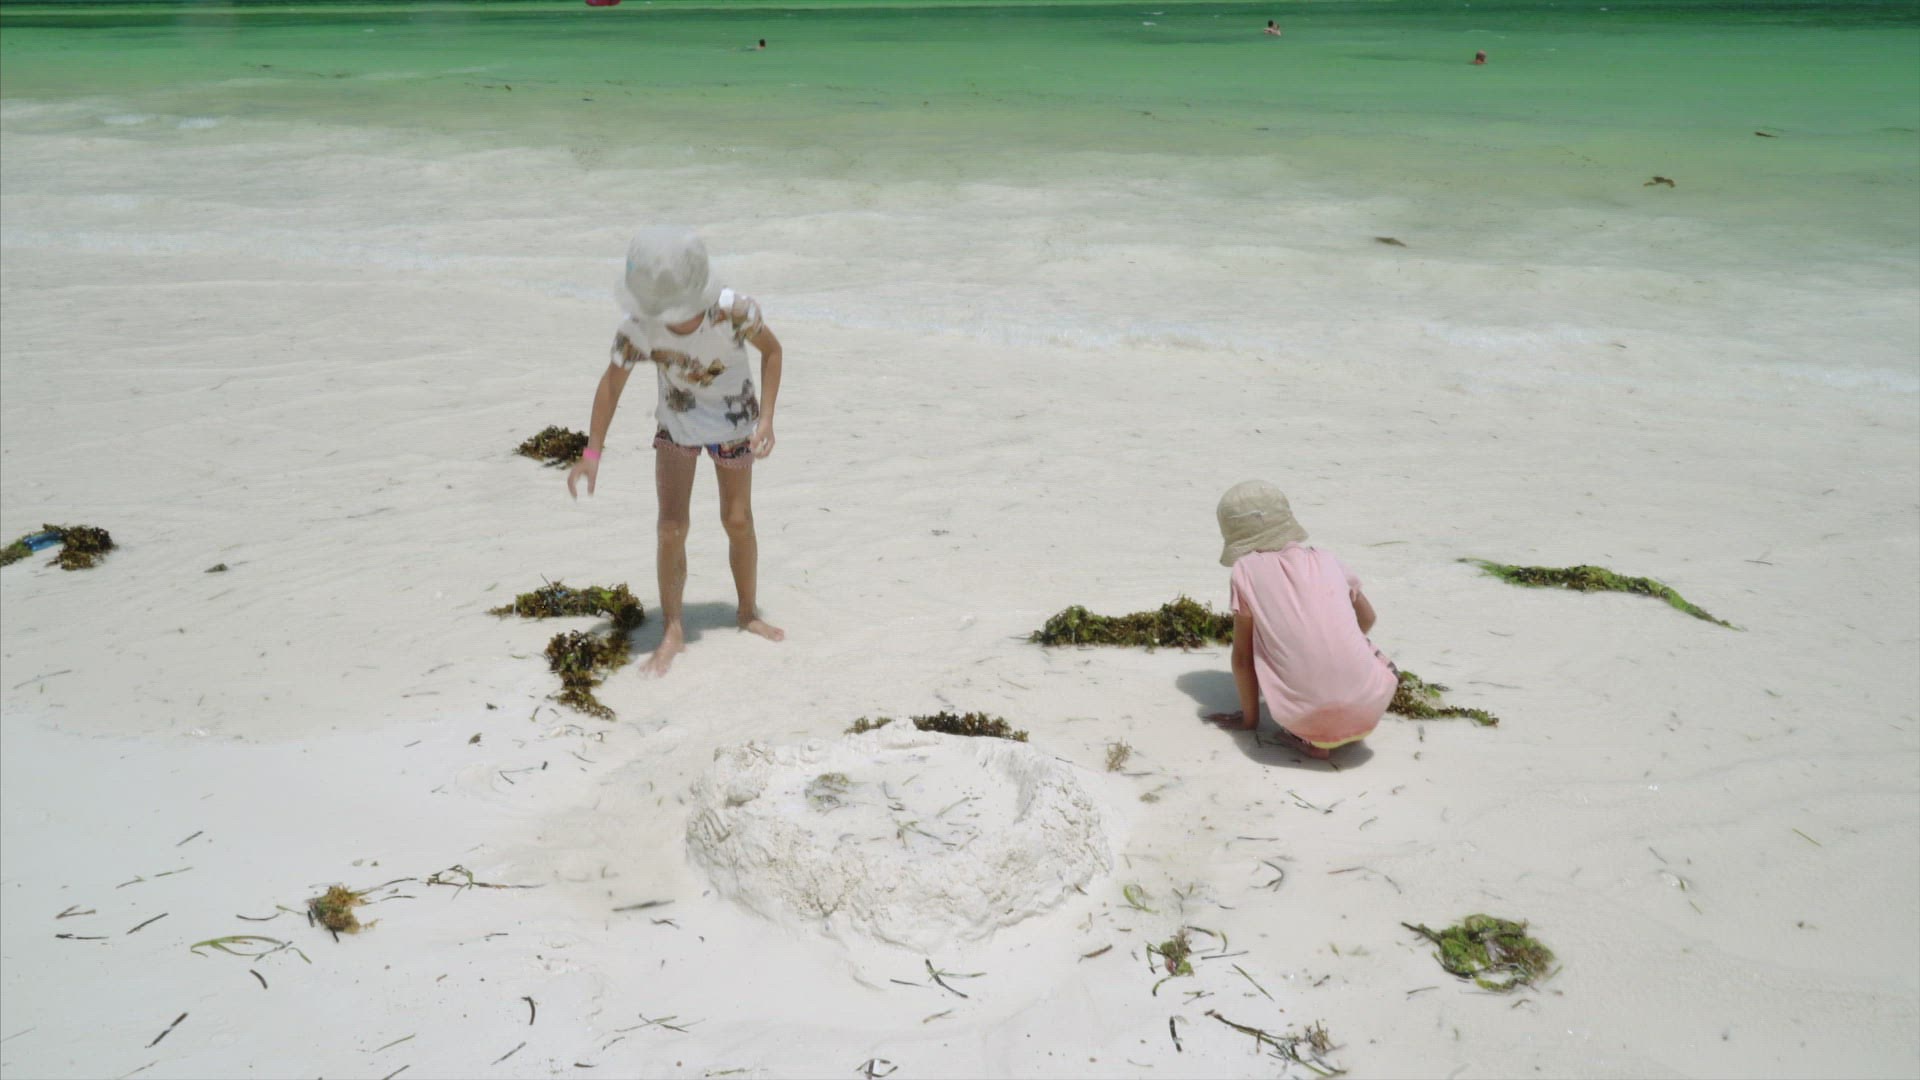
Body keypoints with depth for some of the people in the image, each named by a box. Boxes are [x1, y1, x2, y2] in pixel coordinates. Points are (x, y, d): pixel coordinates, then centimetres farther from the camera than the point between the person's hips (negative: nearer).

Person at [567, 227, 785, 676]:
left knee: (738, 520, 10)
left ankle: (749, 612, 31)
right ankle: (672, 630, 8)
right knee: (671, 528, -5)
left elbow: (771, 350, -13)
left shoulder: (734, 312, -32)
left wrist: (766, 418, -19)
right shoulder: (639, 327, -29)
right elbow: (612, 382, -15)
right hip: (677, 423, 0)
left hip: (733, 423, 0)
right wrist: (592, 453, -15)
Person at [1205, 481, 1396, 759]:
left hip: (1307, 720, -3)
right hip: (1367, 711, 4)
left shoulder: (1245, 572, 5)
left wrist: (1249, 717, 23)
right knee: (1385, 667, 35)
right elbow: (1367, 618, 32)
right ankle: (1350, 730, 11)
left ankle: (1311, 739, 7)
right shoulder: (1327, 560, 15)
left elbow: (1242, 656, 8)